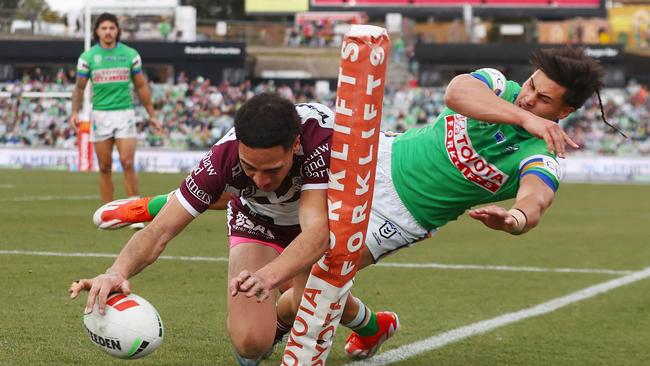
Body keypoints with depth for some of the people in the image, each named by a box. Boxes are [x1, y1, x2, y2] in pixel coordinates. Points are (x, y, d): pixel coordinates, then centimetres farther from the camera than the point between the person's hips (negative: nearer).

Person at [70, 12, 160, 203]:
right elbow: (79, 88, 7)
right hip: (100, 115, 1)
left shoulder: (130, 54, 3)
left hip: (125, 114, -1)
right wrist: (75, 112, -8)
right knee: (105, 167, 3)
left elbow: (141, 86, 10)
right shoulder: (87, 57, 1)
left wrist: (152, 115, 9)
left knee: (127, 163, -11)